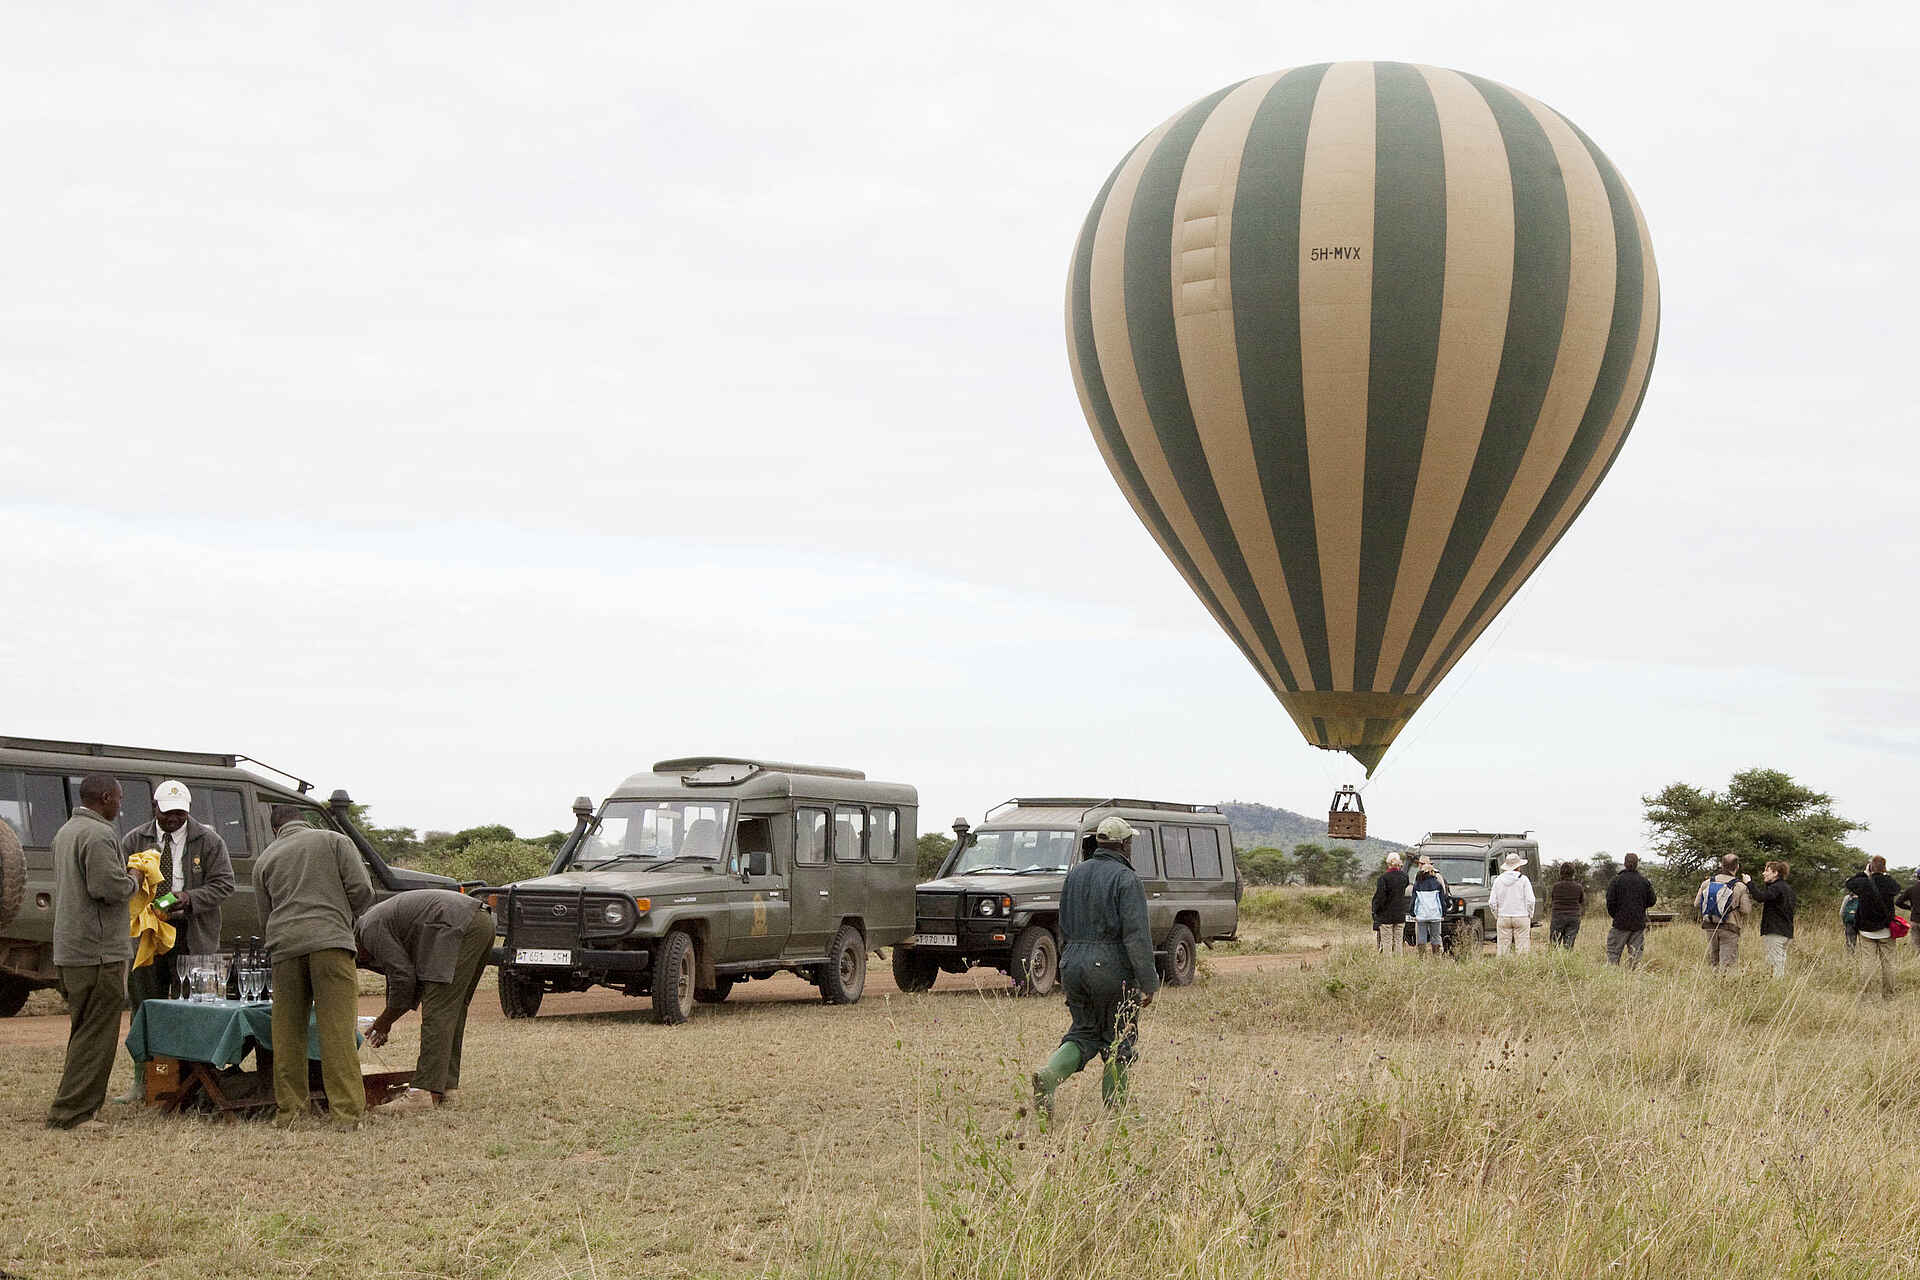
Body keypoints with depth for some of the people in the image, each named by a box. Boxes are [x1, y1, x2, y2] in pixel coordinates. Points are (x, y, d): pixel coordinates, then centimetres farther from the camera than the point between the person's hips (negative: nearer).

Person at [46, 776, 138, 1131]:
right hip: (98, 951, -10)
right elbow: (109, 888, -25)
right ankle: (71, 1111, -6)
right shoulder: (98, 835, -16)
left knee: (84, 1031, 17)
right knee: (96, 1035, -6)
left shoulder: (65, 832, 17)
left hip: (69, 951, 10)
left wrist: (123, 875, 16)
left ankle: (78, 1108, 20)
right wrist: (132, 879, -4)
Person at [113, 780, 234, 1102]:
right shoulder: (134, 841, 9)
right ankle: (143, 1080, 14)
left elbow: (224, 883, 0)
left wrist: (190, 899, -17)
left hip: (193, 940, -2)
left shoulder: (208, 841, 2)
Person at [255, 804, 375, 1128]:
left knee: (287, 1032, 10)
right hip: (330, 941, -3)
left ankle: (290, 1111, 12)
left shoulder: (264, 860, 22)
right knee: (338, 1029, -5)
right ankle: (347, 1112, -10)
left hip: (284, 945, 3)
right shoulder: (334, 841, 13)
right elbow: (362, 890, 3)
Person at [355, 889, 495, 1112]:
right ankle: (446, 1085, 15)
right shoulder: (380, 919, 28)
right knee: (451, 1010, 14)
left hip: (461, 927, -11)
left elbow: (403, 977, -5)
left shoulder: (370, 929, -1)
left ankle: (427, 1091, -14)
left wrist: (384, 1022, 8)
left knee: (437, 1013, -11)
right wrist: (384, 1022, 30)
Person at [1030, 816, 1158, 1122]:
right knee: (1118, 1040, 7)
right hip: (1113, 969, -6)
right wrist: (1147, 983, -15)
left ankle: (1050, 1074, -11)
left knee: (1084, 1032, 14)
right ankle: (1114, 1107, 11)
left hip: (1073, 964, 6)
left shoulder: (1075, 875, 10)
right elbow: (1137, 935, -17)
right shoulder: (1125, 879, -12)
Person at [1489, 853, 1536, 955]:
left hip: (1503, 918, 2)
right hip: (1521, 918, -2)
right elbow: (1530, 900, -7)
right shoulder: (1523, 879, -4)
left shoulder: (1498, 880, 3)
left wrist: (1497, 916, 12)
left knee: (1502, 949, 3)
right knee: (1522, 949, 0)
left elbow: (1492, 902, 2)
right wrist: (1530, 916, 6)